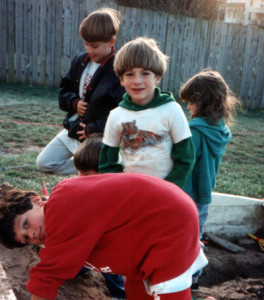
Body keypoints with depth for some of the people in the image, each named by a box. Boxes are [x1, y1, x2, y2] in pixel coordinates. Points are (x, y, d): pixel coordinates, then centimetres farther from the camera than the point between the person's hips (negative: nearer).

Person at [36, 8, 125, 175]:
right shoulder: (80, 62, 5)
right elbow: (64, 90, 17)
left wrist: (93, 129, -22)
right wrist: (74, 103, -6)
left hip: (96, 138, -8)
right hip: (73, 129, 8)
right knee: (44, 163, 13)